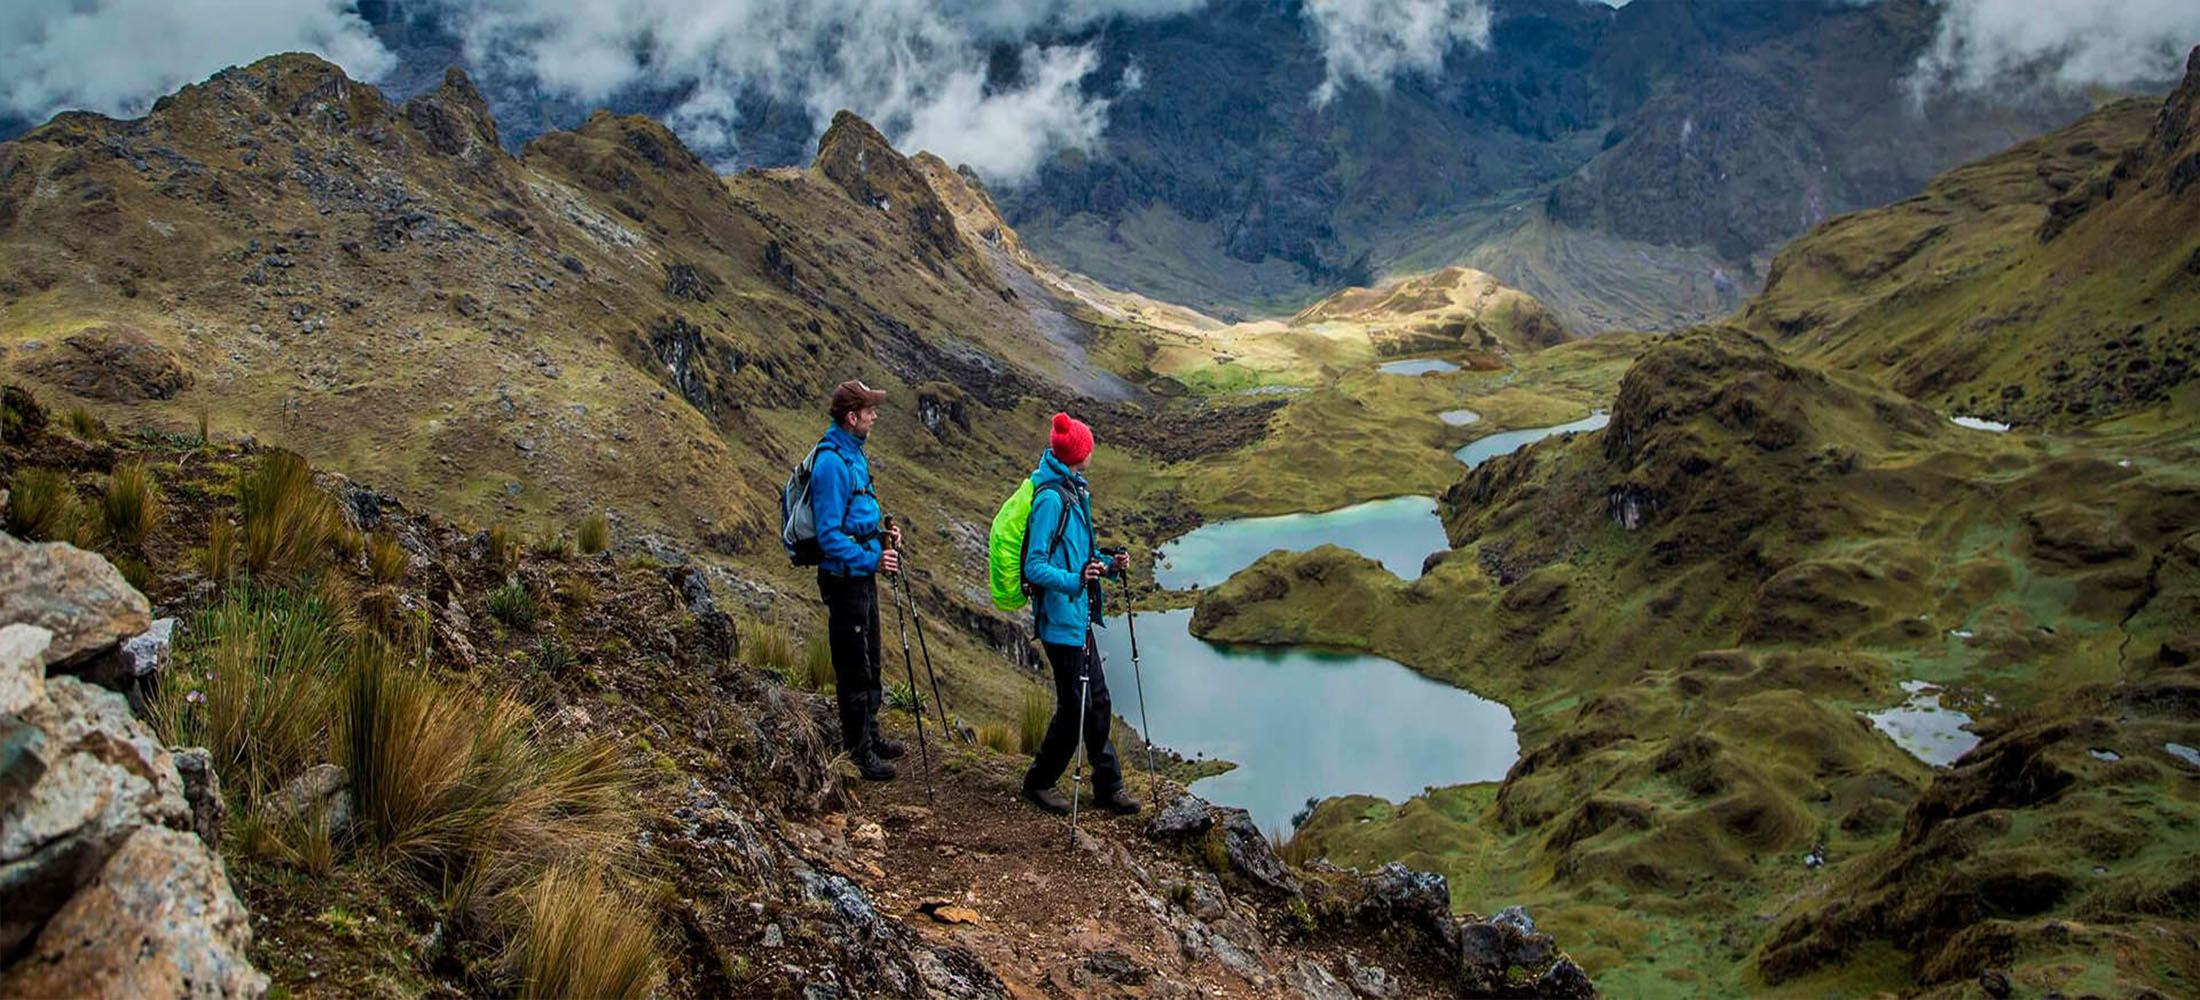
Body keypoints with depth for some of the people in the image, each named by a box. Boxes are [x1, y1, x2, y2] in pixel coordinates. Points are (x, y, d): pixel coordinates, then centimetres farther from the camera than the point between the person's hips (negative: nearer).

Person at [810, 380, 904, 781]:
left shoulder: (854, 454, 10)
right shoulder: (832, 462, -21)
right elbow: (829, 536, -24)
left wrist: (881, 536, 8)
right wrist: (871, 560, -27)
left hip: (862, 573, 10)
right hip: (844, 577, -10)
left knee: (869, 662, 20)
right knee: (853, 667, 1)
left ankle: (870, 734, 34)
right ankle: (859, 751, 11)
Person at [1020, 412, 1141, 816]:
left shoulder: (1075, 491, 12)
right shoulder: (1051, 498, -18)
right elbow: (1035, 567, -22)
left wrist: (1107, 566, 6)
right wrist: (1075, 580, -35)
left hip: (1079, 616, 10)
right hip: (1061, 620, -10)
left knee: (1097, 703, 14)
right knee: (1074, 707, 0)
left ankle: (1108, 786, 23)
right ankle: (1039, 782, 18)